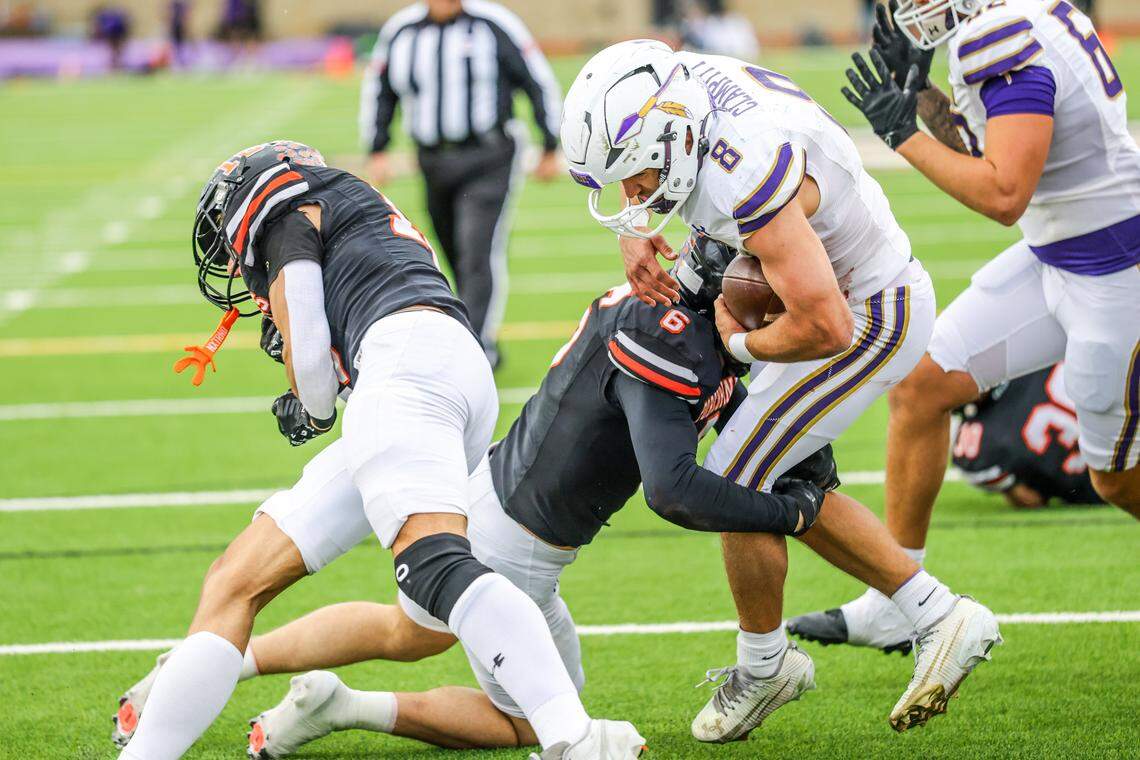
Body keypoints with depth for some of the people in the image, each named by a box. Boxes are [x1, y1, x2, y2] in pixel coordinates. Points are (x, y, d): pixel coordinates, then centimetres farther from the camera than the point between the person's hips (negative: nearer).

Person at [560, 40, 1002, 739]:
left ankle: (763, 666, 19)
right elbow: (623, 155, 14)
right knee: (786, 486, 16)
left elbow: (825, 327, -37)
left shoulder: (749, 180, -38)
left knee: (735, 484, -4)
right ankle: (941, 618, 21)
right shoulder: (677, 85, -12)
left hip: (871, 319, -10)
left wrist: (741, 343, -16)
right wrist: (632, 232, -6)